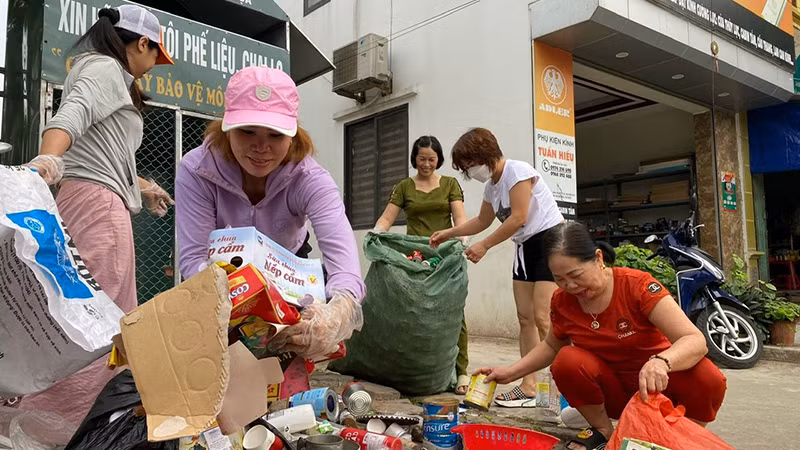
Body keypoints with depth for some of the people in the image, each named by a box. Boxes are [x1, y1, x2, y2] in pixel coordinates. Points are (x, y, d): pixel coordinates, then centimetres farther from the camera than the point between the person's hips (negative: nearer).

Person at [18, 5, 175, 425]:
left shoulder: (104, 73, 30)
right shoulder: (106, 69, -1)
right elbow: (71, 116, -22)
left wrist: (143, 186, 44)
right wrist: (48, 158, -41)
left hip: (91, 201, 10)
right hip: (99, 200, -10)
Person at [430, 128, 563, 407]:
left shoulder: (517, 171, -14)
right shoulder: (491, 185, 12)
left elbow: (518, 218, -19)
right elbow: (482, 221, 25)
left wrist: (485, 245, -14)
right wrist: (448, 234, 18)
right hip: (526, 247, 9)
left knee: (542, 317, -16)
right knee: (525, 318, 3)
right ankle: (529, 386, 6)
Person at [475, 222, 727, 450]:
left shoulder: (637, 285, -23)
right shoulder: (562, 301, -10)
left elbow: (695, 341, -29)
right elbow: (552, 345, 12)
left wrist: (661, 362, -51)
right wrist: (511, 372, -1)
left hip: (659, 385, -3)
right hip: (613, 391, 3)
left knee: (709, 380, -33)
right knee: (567, 360, -27)